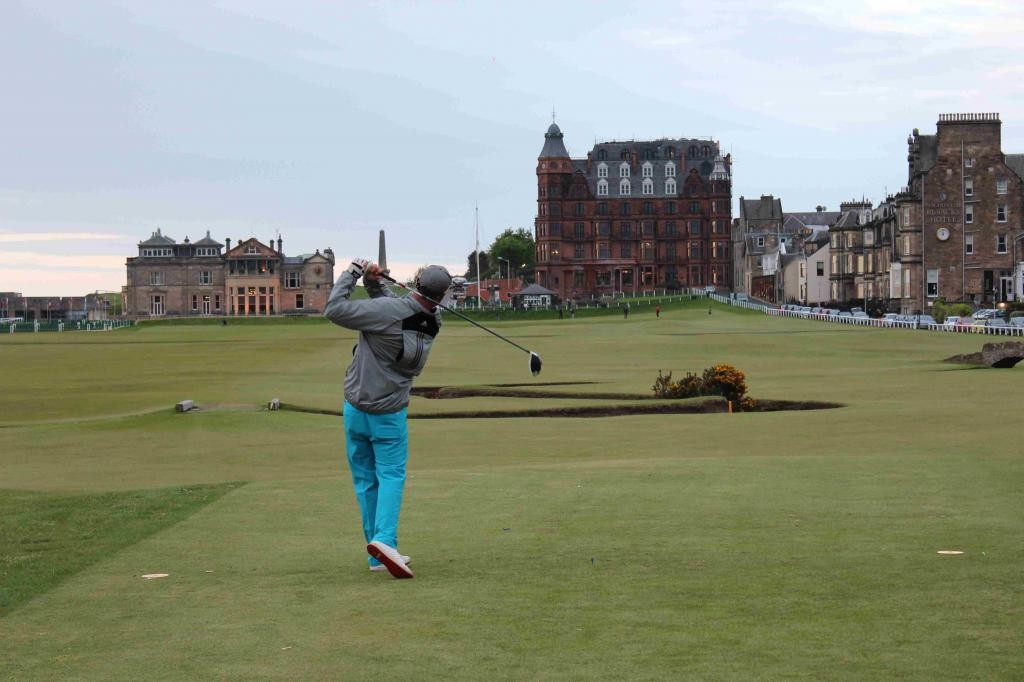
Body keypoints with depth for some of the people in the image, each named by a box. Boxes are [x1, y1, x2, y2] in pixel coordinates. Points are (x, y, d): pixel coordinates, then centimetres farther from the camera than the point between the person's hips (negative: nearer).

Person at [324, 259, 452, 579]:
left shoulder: (387, 312, -21)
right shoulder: (432, 322, -4)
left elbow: (335, 309, -20)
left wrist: (352, 273, -10)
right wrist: (375, 284, -7)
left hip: (355, 409, -1)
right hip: (390, 414, 1)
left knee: (365, 480, 10)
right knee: (391, 476, 5)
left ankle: (377, 555, 12)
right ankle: (384, 540, -20)